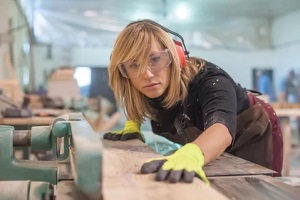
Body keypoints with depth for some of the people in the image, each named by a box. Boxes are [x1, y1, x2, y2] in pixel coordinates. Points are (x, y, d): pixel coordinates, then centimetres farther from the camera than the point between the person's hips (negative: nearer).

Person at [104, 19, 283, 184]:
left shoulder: (208, 80, -38)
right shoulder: (153, 88, -21)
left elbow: (222, 127, -60)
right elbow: (137, 100, 6)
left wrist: (191, 155, -81)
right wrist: (132, 125, -13)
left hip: (251, 136, -4)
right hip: (205, 143, 5)